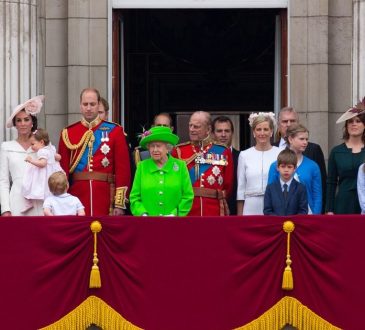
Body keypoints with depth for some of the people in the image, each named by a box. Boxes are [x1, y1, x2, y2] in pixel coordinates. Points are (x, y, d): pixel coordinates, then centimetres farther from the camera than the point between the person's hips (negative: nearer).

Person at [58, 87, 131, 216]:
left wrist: (120, 204, -6)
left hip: (105, 195, -1)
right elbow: (63, 169, 7)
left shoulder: (114, 131, 4)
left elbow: (123, 168, 0)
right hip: (77, 195, 1)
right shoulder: (68, 133, 7)